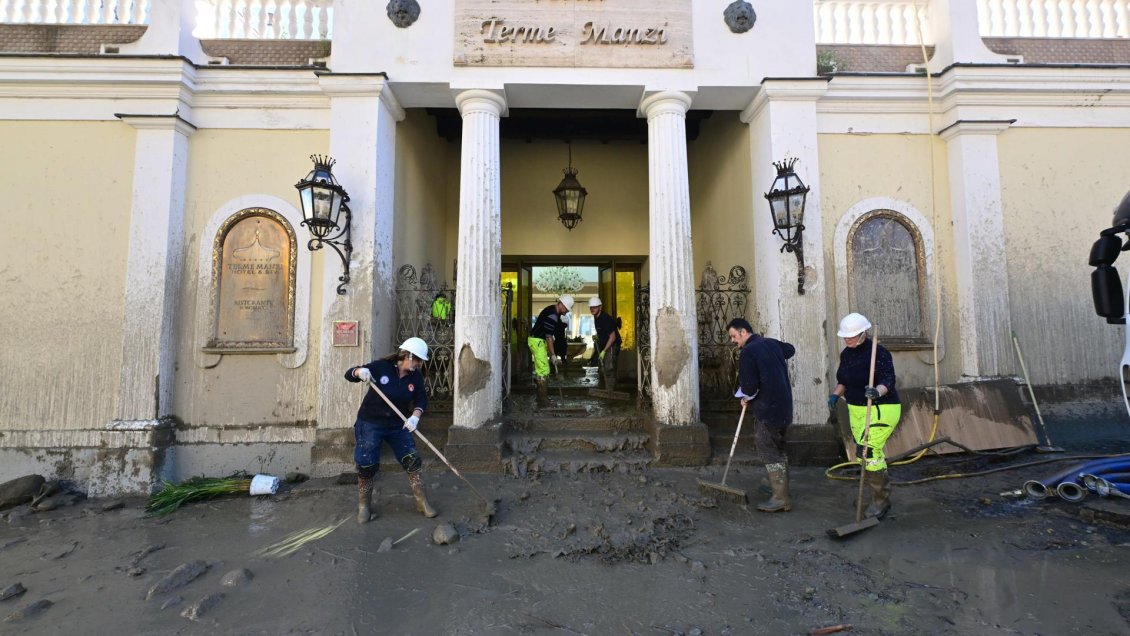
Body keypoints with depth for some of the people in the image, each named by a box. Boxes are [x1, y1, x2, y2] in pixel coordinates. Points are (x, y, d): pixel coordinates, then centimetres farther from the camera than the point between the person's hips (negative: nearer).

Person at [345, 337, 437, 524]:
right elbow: (349, 374, -10)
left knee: (413, 461, 0)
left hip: (398, 426, 4)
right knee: (367, 466, 0)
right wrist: (360, 371, -34)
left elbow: (421, 399, -7)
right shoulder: (381, 367, -14)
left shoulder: (416, 377, -4)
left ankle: (422, 502, 13)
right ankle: (364, 506, 22)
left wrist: (415, 416, -27)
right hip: (370, 424, -3)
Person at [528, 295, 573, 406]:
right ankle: (543, 400, -8)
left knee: (540, 369, 13)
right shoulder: (552, 315, -23)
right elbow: (549, 336, -23)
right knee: (543, 370, -11)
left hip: (539, 340, 10)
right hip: (537, 341, -10)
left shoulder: (554, 311, 9)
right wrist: (553, 355, -20)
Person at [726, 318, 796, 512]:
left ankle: (780, 499, 0)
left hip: (767, 409, -9)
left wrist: (746, 398, 1)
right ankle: (783, 492, 25)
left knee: (769, 453, -3)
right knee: (778, 449, 17)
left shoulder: (747, 352, -15)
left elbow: (749, 385, -19)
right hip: (783, 407, 9)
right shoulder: (771, 343, 10)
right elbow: (790, 349, 34)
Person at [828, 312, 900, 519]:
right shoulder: (846, 354, 7)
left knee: (868, 452, -12)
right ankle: (881, 497, 27)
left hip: (881, 410, -8)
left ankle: (881, 500, 5)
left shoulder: (878, 353, -17)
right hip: (856, 409, 8)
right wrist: (836, 394, 1)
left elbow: (888, 380, -23)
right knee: (873, 454, 14)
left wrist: (877, 391, -42)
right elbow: (843, 380, 17)